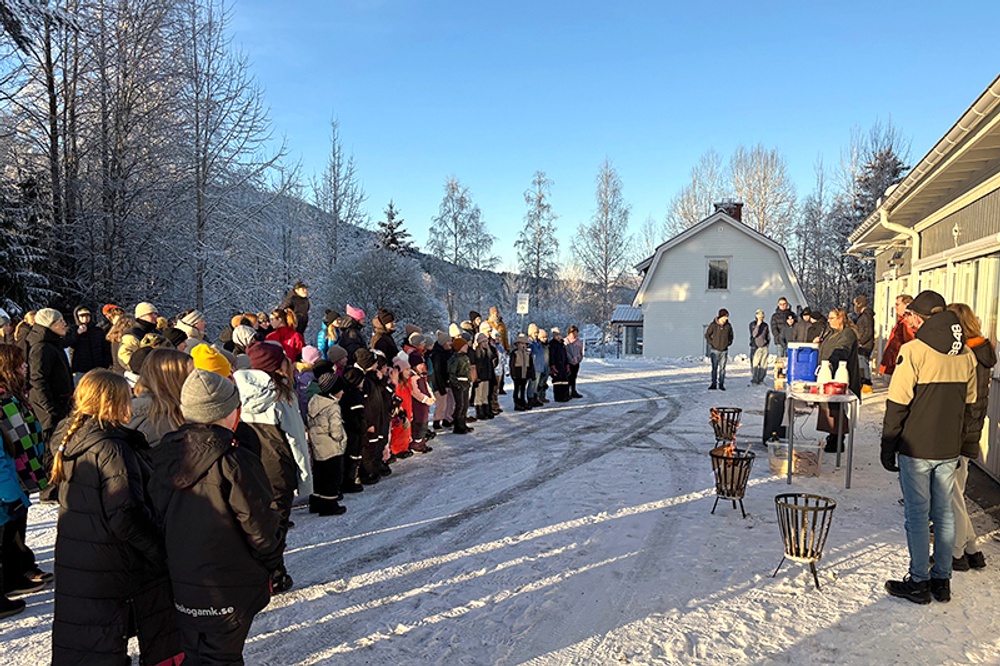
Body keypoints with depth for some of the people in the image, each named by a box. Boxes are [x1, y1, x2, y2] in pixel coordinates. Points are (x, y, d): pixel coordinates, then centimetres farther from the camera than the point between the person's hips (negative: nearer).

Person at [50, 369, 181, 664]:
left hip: (75, 560, 8)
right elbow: (126, 515, -26)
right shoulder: (111, 448, -24)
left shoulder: (72, 438, 4)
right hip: (108, 570, -8)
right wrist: (158, 550, -14)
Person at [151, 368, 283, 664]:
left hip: (179, 583, 6)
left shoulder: (163, 456, -2)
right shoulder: (234, 461, -23)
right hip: (229, 589, -6)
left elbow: (157, 516, 7)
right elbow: (259, 525, -17)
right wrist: (271, 561, 0)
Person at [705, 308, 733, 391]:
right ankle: (714, 384, 7)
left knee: (722, 368, 4)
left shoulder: (728, 326, 2)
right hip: (715, 350, -2)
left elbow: (731, 335, 18)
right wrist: (712, 343, -3)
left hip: (724, 350, 2)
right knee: (714, 368, 2)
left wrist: (729, 343, 7)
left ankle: (721, 384, 11)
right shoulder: (713, 325, -6)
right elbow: (707, 335, 3)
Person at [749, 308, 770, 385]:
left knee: (764, 365, 3)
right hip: (755, 347, -4)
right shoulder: (752, 324, 0)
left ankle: (761, 380, 11)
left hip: (764, 347, 4)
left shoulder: (765, 325, 11)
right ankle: (754, 380, -5)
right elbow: (754, 334, -15)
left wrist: (767, 344, 10)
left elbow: (768, 336, 20)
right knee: (755, 364, -9)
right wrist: (758, 325, -17)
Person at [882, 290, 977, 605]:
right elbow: (968, 405, 11)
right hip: (949, 450, 6)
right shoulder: (966, 355, 5)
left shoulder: (914, 350, -15)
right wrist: (958, 443, 20)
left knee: (917, 515, 3)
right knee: (944, 513, 14)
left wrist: (888, 447, -6)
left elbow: (897, 404, -15)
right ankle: (942, 580, 24)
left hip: (916, 449, -6)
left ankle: (919, 583, 12)